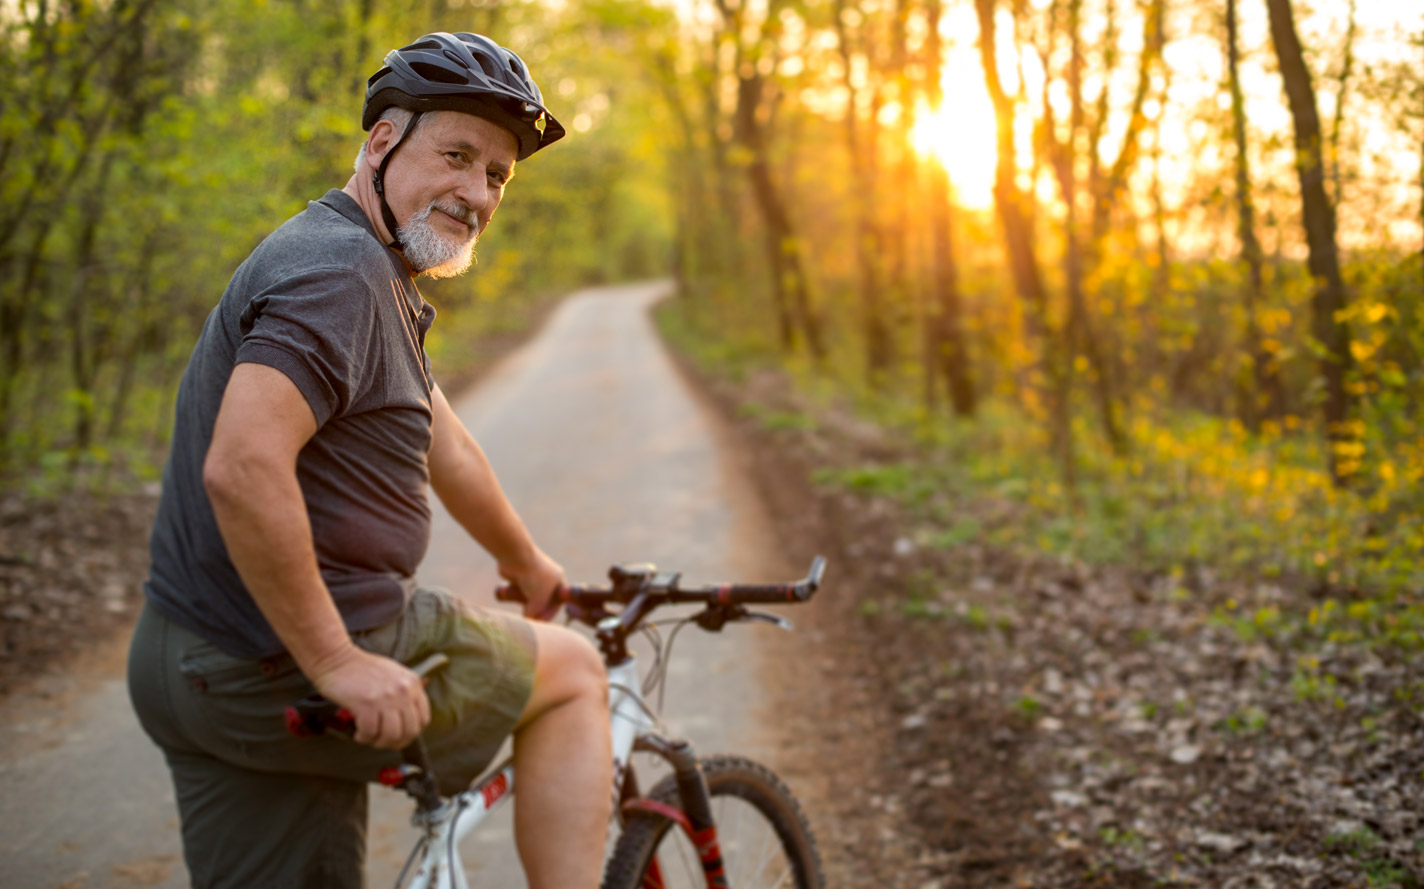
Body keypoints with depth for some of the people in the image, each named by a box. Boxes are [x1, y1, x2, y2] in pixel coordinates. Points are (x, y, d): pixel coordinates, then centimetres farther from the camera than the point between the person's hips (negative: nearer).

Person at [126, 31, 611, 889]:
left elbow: (446, 449, 28)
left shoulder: (374, 279, 17)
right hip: (285, 674, -10)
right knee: (575, 673, 6)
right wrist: (336, 663, -25)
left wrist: (528, 563, 39)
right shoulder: (340, 268, -18)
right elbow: (242, 468, -30)